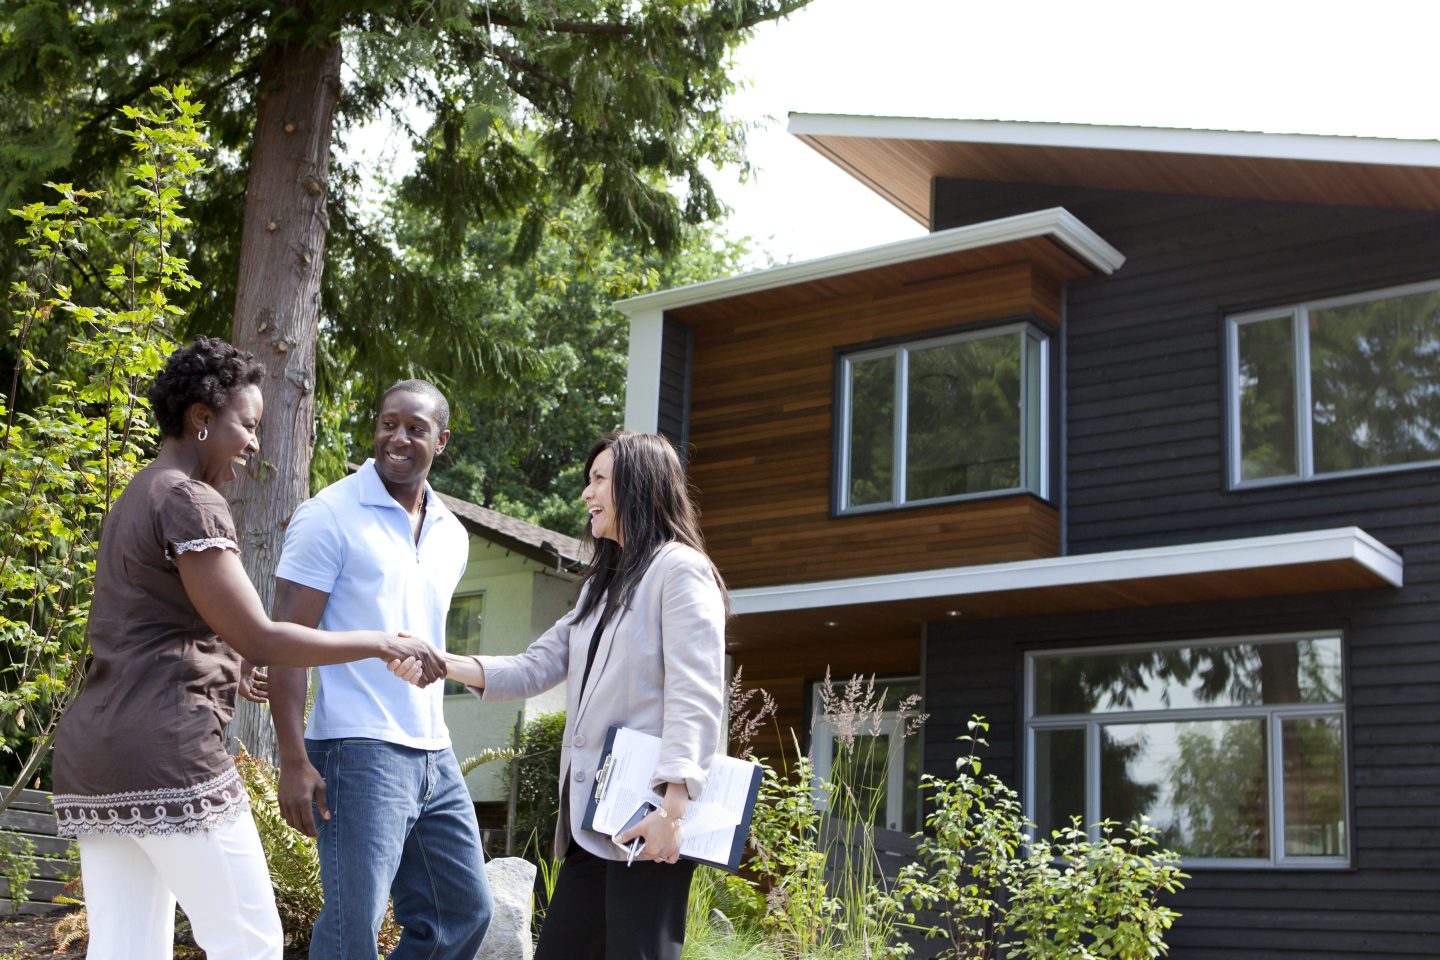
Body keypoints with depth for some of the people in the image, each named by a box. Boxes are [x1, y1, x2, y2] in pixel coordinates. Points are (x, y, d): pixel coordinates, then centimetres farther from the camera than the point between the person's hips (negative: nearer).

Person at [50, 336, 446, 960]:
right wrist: (381, 644, -9)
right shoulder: (189, 500, -9)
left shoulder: (134, 501, 22)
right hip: (166, 751, -10)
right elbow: (258, 638, -14)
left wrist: (226, 675, 30)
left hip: (93, 753, 10)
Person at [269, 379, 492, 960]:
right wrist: (294, 760, -17)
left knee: (466, 913, 11)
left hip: (435, 757, 7)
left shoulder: (451, 535, 14)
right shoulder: (330, 516, -6)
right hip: (359, 753, -7)